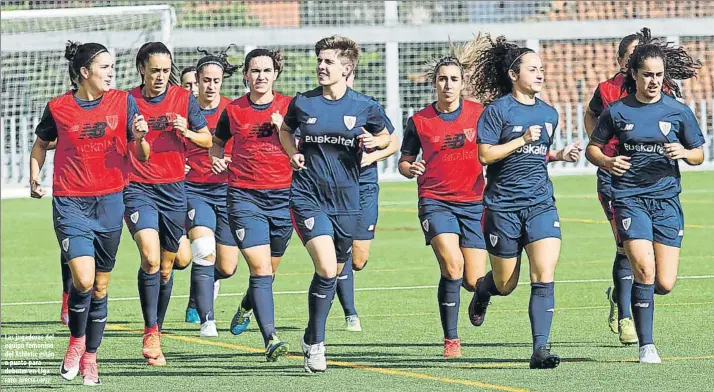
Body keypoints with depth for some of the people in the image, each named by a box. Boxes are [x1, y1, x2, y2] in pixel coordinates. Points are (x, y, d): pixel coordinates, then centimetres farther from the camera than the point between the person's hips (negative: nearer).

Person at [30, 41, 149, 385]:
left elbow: (141, 156, 2)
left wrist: (140, 138, -19)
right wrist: (34, 177, 3)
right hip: (70, 202, -2)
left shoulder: (123, 102, 1)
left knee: (101, 286, 8)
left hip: (110, 202, 2)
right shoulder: (58, 108, -1)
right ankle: (76, 340, 10)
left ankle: (90, 357, 23)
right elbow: (41, 144, 18)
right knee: (83, 279, -17)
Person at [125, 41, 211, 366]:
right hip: (138, 189, -3)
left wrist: (188, 132, -11)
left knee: (166, 266, 10)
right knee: (150, 257, -22)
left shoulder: (184, 99, 3)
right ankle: (151, 333, -17)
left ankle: (157, 328, 26)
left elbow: (207, 139, 11)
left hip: (173, 190, 3)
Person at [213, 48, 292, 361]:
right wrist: (218, 160, 2)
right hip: (245, 197, -2)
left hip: (282, 195, 2)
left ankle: (246, 307, 46)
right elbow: (218, 142, 22)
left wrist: (283, 130, -14)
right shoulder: (233, 111, 4)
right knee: (260, 268, -14)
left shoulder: (289, 107, 3)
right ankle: (271, 339, -19)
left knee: (269, 270, 14)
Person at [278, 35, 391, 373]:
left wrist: (373, 142, -6)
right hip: (308, 196, -2)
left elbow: (386, 138, 17)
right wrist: (293, 153, 2)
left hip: (346, 200, 2)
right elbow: (285, 130, 21)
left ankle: (311, 337, 31)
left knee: (332, 272, 10)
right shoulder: (302, 103, 1)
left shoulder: (365, 107, 0)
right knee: (326, 270, -18)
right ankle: (315, 345, -8)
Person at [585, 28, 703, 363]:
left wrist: (684, 153, -12)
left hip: (667, 199, 2)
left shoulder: (678, 111, 4)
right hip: (629, 198, -2)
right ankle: (646, 346, -10)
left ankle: (630, 294, 33)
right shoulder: (617, 111, 2)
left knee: (664, 284, -3)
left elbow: (699, 155, 11)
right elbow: (593, 148, 13)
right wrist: (607, 162, -9)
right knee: (645, 269, -19)